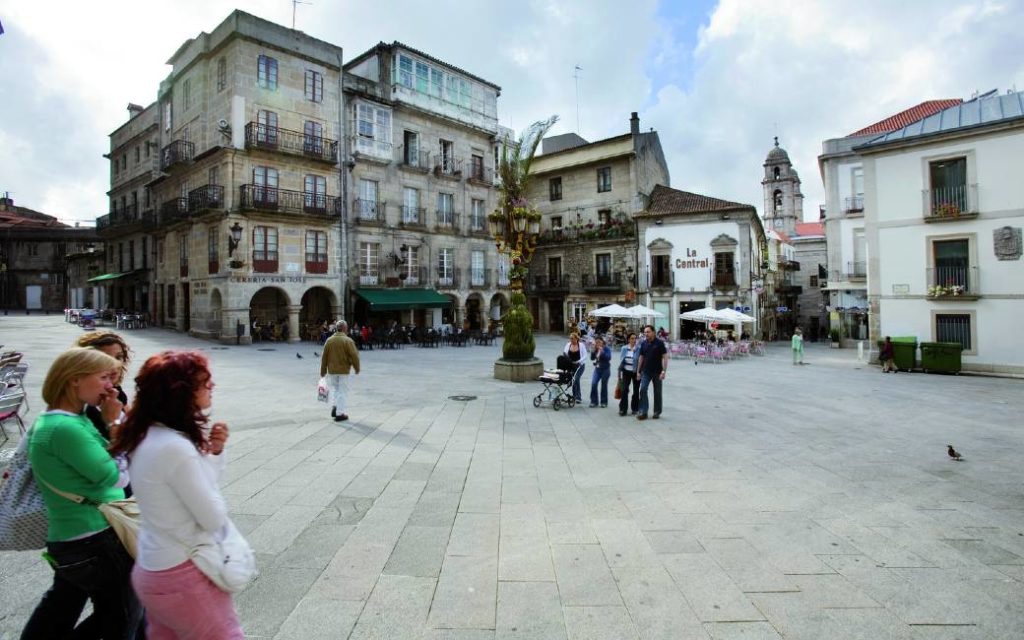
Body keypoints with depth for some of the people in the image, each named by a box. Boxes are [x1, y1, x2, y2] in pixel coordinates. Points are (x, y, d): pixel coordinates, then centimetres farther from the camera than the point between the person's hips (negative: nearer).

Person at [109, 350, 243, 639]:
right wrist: (211, 456, -8)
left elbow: (202, 485, 11)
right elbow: (214, 518, -20)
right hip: (183, 576, -9)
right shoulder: (175, 447, -29)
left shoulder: (150, 436, 0)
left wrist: (214, 451, -7)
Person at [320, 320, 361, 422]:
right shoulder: (348, 341, -13)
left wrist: (323, 371, 13)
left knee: (334, 388, 24)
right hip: (344, 370, -4)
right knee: (343, 391, 5)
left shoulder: (329, 340, 0)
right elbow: (354, 356, -13)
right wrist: (357, 368, 2)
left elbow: (324, 357, 4)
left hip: (332, 370, 4)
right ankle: (339, 413, 6)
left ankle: (335, 406, 13)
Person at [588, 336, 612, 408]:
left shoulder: (607, 348, -8)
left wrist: (602, 351, -26)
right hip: (597, 368, 4)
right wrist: (594, 351, -12)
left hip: (605, 369, -4)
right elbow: (592, 358, 1)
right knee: (593, 384, -8)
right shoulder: (596, 349, 3)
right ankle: (593, 401, 3)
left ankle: (604, 402, 17)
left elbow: (608, 357, -20)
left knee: (604, 385, 4)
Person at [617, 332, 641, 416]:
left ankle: (634, 409, 20)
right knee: (624, 390, -5)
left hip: (636, 372, -1)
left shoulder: (639, 349, -7)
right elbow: (621, 361, 7)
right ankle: (623, 409, 2)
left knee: (636, 390, 8)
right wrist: (619, 373, 7)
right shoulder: (624, 348, 1)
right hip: (626, 372, 1)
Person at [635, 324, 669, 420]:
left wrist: (664, 371, -18)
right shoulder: (643, 344, 5)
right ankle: (643, 412, -5)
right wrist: (638, 371, 8)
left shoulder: (659, 343, -8)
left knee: (657, 392, 7)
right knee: (643, 390, -8)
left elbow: (665, 357, -10)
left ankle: (657, 412, 19)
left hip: (657, 372, -3)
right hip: (646, 372, 3)